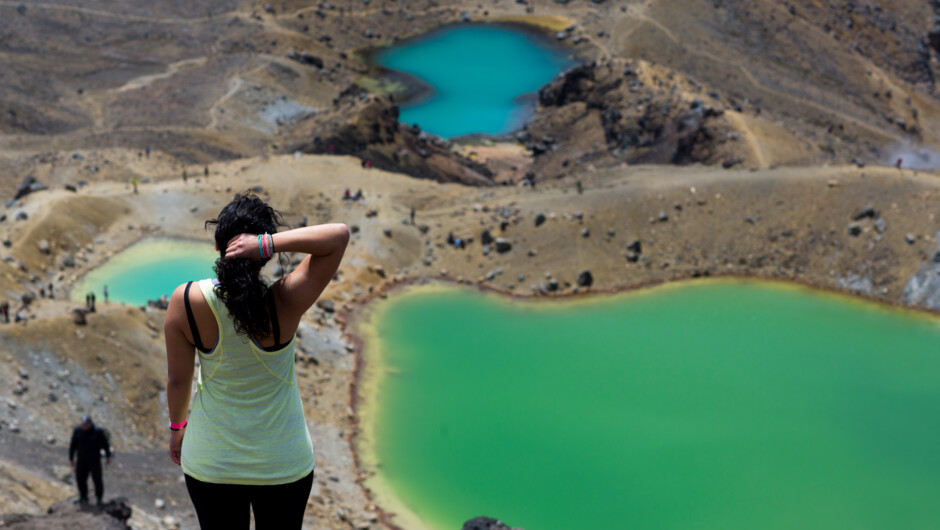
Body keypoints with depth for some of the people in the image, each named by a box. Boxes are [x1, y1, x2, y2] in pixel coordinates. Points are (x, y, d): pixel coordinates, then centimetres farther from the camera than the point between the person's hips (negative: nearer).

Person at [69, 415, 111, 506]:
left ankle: (99, 498, 24)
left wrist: (108, 457, -1)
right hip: (81, 460, 3)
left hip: (94, 460, -3)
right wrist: (71, 458, 3)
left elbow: (105, 443, -6)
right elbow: (73, 445, -1)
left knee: (97, 479, 3)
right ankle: (83, 498, 30)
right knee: (80, 479, 10)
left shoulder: (98, 431, -19)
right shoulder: (77, 430, -11)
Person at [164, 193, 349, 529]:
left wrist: (177, 425, 13)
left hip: (211, 464, 1)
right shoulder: (286, 303, -23)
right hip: (284, 463, -1)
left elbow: (178, 379, -6)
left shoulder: (186, 302, -18)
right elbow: (340, 235, -19)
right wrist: (269, 244, -29)